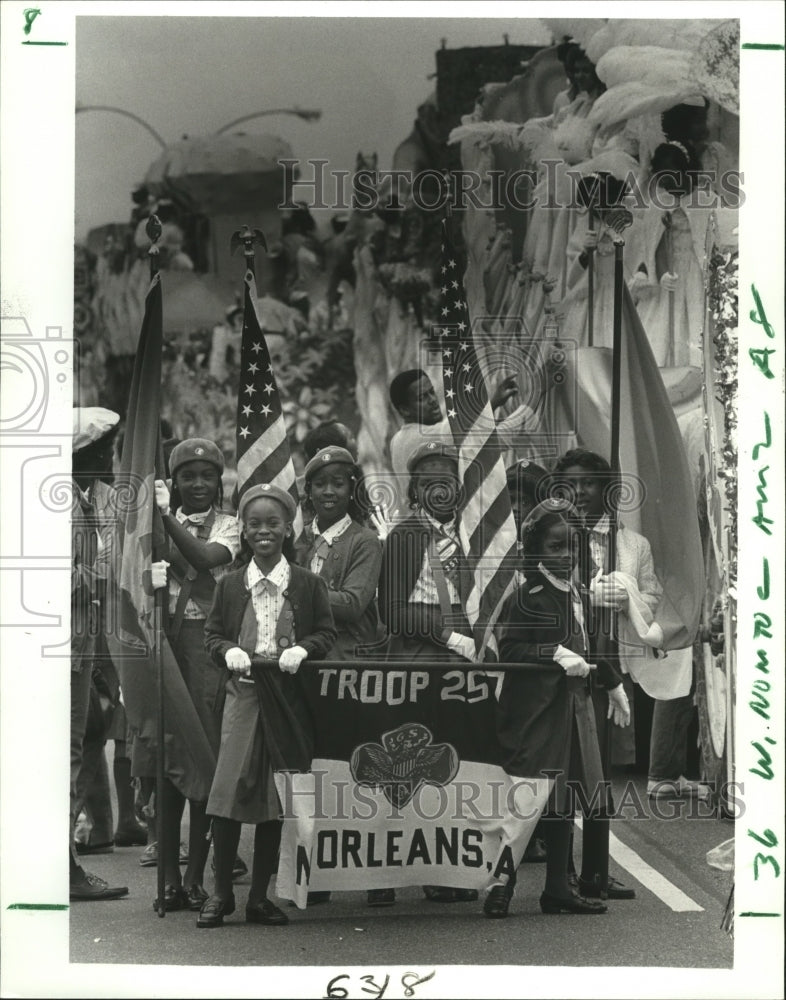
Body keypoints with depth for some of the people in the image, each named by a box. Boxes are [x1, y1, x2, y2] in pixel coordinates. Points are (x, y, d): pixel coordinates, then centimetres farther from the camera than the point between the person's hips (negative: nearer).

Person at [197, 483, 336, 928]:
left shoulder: (309, 584, 4)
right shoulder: (230, 585, 7)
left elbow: (327, 633, 6)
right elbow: (213, 634, 11)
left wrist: (302, 649, -13)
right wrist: (229, 650, -9)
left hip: (288, 699, 0)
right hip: (244, 693, 0)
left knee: (276, 797, 4)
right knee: (229, 788, -8)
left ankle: (260, 896, 14)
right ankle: (222, 893, 5)